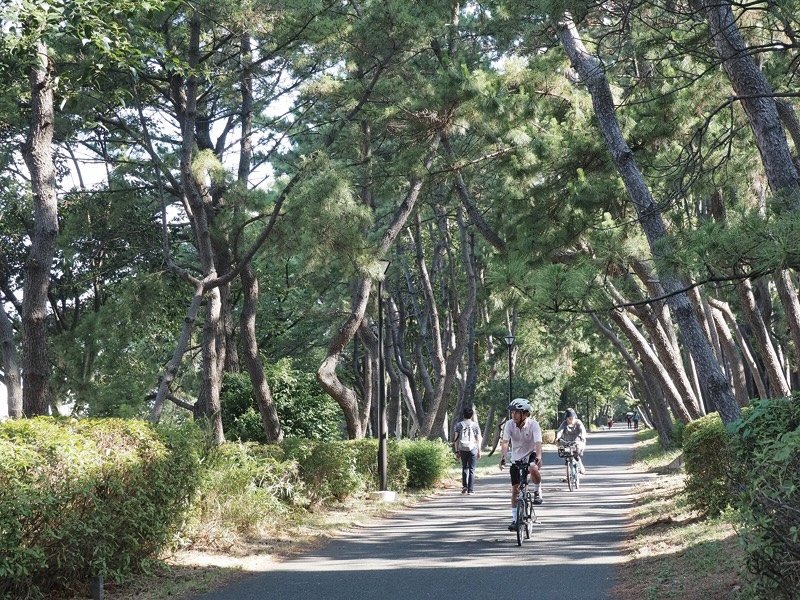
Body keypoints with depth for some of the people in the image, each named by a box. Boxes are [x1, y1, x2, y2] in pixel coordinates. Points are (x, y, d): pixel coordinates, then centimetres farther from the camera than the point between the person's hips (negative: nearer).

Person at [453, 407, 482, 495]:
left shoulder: (459, 425, 1)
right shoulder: (475, 425, -1)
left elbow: (456, 439, 1)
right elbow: (478, 440, -1)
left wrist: (456, 451, 7)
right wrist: (479, 451, 5)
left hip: (462, 449, 1)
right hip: (473, 449, -1)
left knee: (464, 468, 16)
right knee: (472, 469, 4)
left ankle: (464, 487, 5)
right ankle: (470, 489, 2)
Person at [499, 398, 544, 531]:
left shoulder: (533, 424, -21)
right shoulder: (509, 424, -15)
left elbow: (538, 443, -31)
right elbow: (505, 442, -24)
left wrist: (538, 457, -49)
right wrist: (503, 457, -41)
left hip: (531, 454, -3)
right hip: (516, 458, 3)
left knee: (533, 469, -37)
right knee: (515, 489, 1)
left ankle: (537, 491, -8)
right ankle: (515, 520, 11)